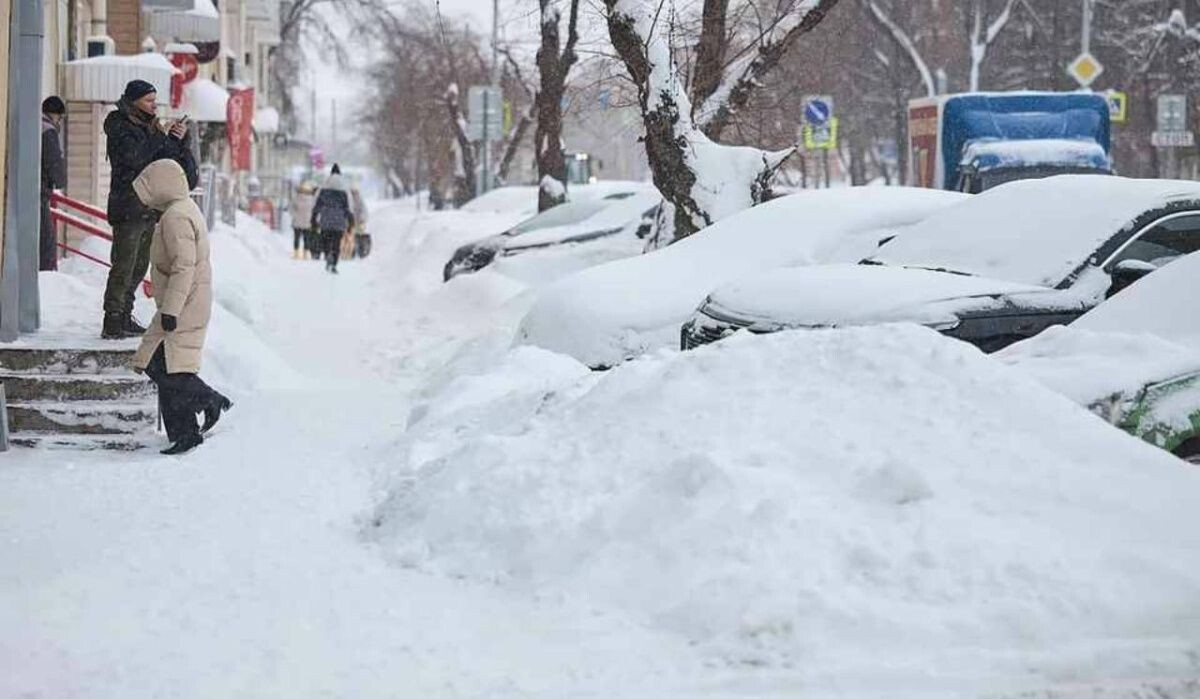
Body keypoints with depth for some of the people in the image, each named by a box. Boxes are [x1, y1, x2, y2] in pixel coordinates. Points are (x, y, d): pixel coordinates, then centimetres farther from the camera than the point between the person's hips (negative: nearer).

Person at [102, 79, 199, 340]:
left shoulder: (149, 126, 15)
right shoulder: (119, 128, -8)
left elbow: (171, 157, 17)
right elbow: (135, 157, -24)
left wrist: (180, 139, -2)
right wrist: (160, 136, -17)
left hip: (148, 208, 9)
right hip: (127, 208, -8)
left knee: (139, 267, 12)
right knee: (124, 267, -10)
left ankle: (124, 319, 20)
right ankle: (113, 324, -9)